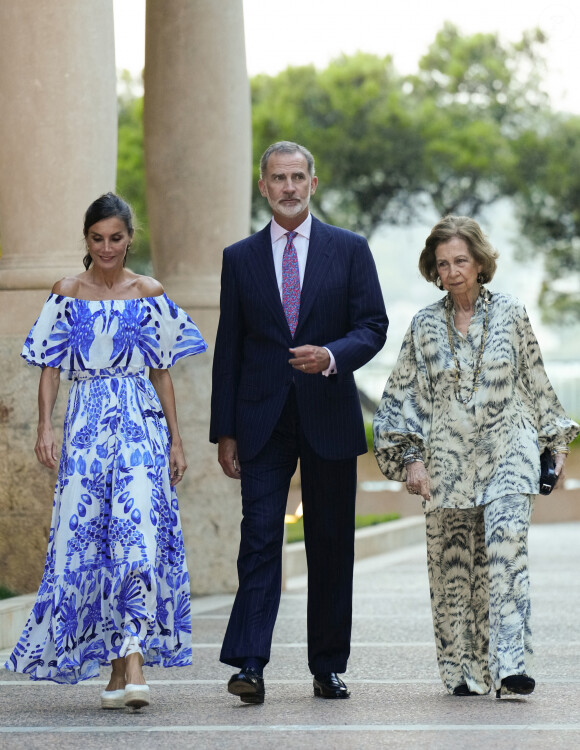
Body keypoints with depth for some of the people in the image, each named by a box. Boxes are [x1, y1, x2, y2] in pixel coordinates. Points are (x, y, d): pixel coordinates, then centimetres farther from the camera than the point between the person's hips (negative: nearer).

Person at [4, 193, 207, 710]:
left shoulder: (149, 294, 6)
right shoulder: (67, 293, 7)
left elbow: (162, 371, 9)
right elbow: (51, 368, 6)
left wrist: (176, 439, 6)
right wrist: (46, 428, -6)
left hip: (141, 421, -1)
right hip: (86, 423, 1)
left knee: (138, 533, -15)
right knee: (83, 537, -2)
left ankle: (132, 664, -20)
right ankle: (119, 667, 9)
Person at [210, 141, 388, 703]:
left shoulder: (349, 250, 6)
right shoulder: (240, 258, 9)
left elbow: (373, 325, 2)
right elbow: (229, 347, 8)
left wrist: (331, 355, -19)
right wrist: (224, 430, 4)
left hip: (328, 418, 0)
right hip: (263, 421, 0)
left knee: (331, 545, 5)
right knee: (259, 536, -9)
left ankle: (328, 667, 14)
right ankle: (249, 665, -14)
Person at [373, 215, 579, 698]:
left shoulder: (510, 314, 5)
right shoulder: (425, 326, 7)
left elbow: (536, 383, 14)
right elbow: (403, 397, 7)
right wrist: (411, 458, -2)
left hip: (507, 449, -2)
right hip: (448, 459, 2)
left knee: (505, 547, -19)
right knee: (452, 564, 2)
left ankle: (510, 664, -25)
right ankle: (464, 671, 13)